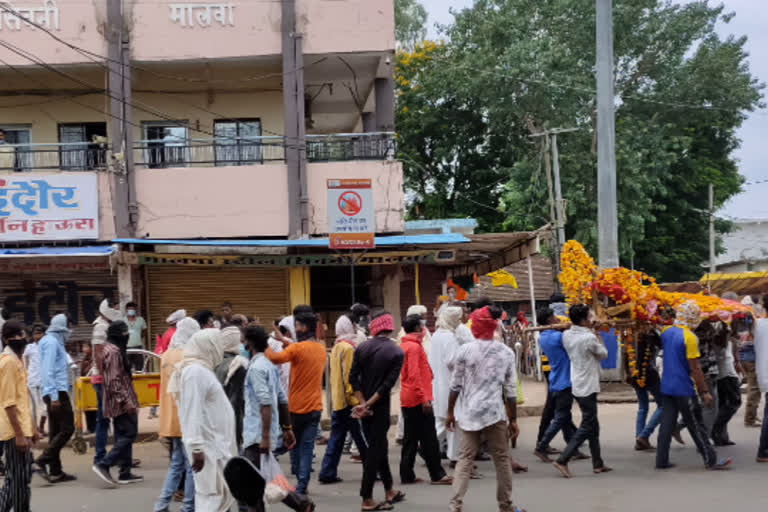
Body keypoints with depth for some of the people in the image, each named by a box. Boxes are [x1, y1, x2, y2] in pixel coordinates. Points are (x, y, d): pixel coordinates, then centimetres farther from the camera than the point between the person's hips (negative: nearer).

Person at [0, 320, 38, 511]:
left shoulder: (17, 359, 15)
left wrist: (31, 427, 20)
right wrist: (20, 434, -21)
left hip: (21, 429, 9)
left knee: (16, 478, 14)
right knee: (19, 480, -3)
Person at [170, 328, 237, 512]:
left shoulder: (202, 369, 14)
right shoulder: (195, 371, -18)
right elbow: (193, 412, -23)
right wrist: (196, 447, -26)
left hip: (215, 441, 10)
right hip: (207, 444, -10)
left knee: (217, 494, 14)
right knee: (212, 494, -7)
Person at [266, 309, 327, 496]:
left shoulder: (297, 348, -16)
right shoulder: (321, 350, 6)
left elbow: (274, 358, -29)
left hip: (296, 406, -4)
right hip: (315, 407, 4)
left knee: (294, 444, 13)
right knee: (308, 446, 4)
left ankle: (299, 479, 18)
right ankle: (302, 485, 1)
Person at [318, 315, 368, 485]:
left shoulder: (337, 347, 16)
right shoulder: (348, 348, -13)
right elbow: (349, 375, -18)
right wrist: (353, 396, -17)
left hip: (337, 401, 9)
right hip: (349, 401, -9)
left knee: (336, 439, 9)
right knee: (362, 438, 0)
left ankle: (328, 473, 8)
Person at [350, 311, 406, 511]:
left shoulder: (362, 348, -2)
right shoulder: (397, 352, -9)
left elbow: (353, 378, -8)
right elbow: (388, 384, -16)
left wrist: (363, 403, -8)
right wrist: (368, 405, -14)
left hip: (364, 406, 4)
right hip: (380, 407, -4)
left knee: (379, 445, 17)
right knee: (375, 450, 2)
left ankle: (390, 491, 28)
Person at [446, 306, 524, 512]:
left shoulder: (465, 350, -3)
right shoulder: (507, 353, 1)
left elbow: (456, 385, 1)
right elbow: (511, 390, 2)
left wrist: (450, 412, 11)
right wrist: (513, 420, 9)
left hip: (469, 413, 0)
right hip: (495, 413, 0)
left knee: (465, 459, 4)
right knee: (502, 459, 11)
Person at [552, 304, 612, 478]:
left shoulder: (566, 335, 0)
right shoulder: (589, 338, -19)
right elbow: (603, 354, -3)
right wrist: (598, 338, 10)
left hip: (577, 385, 8)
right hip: (587, 387, -8)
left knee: (593, 425, 16)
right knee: (586, 428, -3)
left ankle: (598, 463, 22)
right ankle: (562, 460, -8)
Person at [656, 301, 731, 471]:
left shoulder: (666, 332, 4)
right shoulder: (690, 337, -16)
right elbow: (695, 368, -17)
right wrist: (705, 392, -12)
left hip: (666, 386, 7)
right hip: (684, 389, -7)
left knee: (667, 424, 8)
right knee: (696, 426, 2)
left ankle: (661, 460, 9)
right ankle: (711, 460, 10)